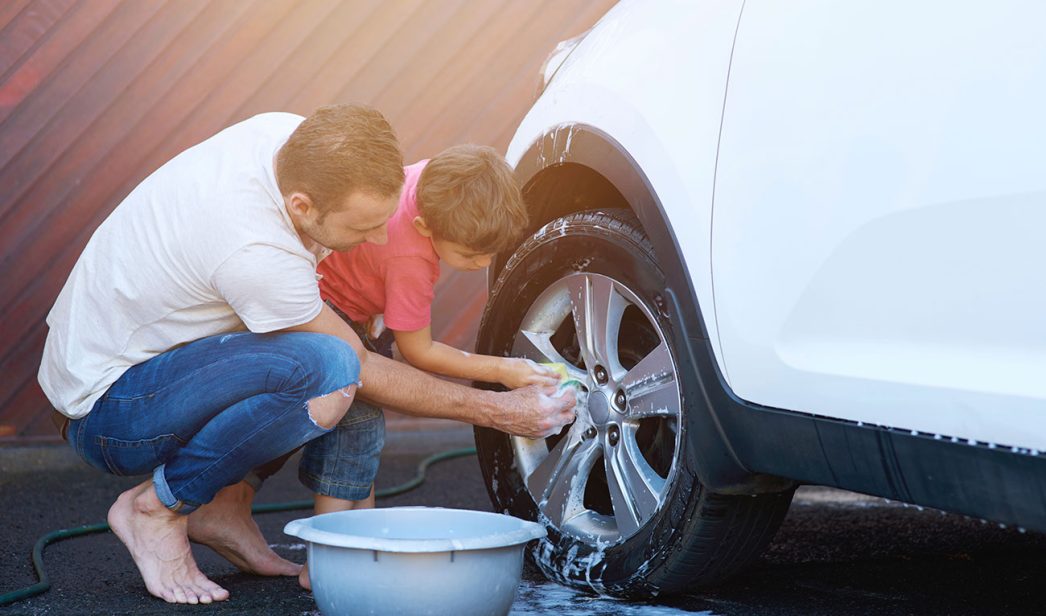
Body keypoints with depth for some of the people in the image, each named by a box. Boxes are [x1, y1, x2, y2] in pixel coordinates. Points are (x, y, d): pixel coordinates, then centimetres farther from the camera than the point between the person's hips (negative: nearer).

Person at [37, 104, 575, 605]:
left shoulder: (289, 136, -12)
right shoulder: (256, 254, -34)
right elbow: (363, 371, -19)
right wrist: (493, 411, -13)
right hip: (103, 412, -9)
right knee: (332, 369, -31)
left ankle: (227, 507, 4)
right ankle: (157, 507, -10)